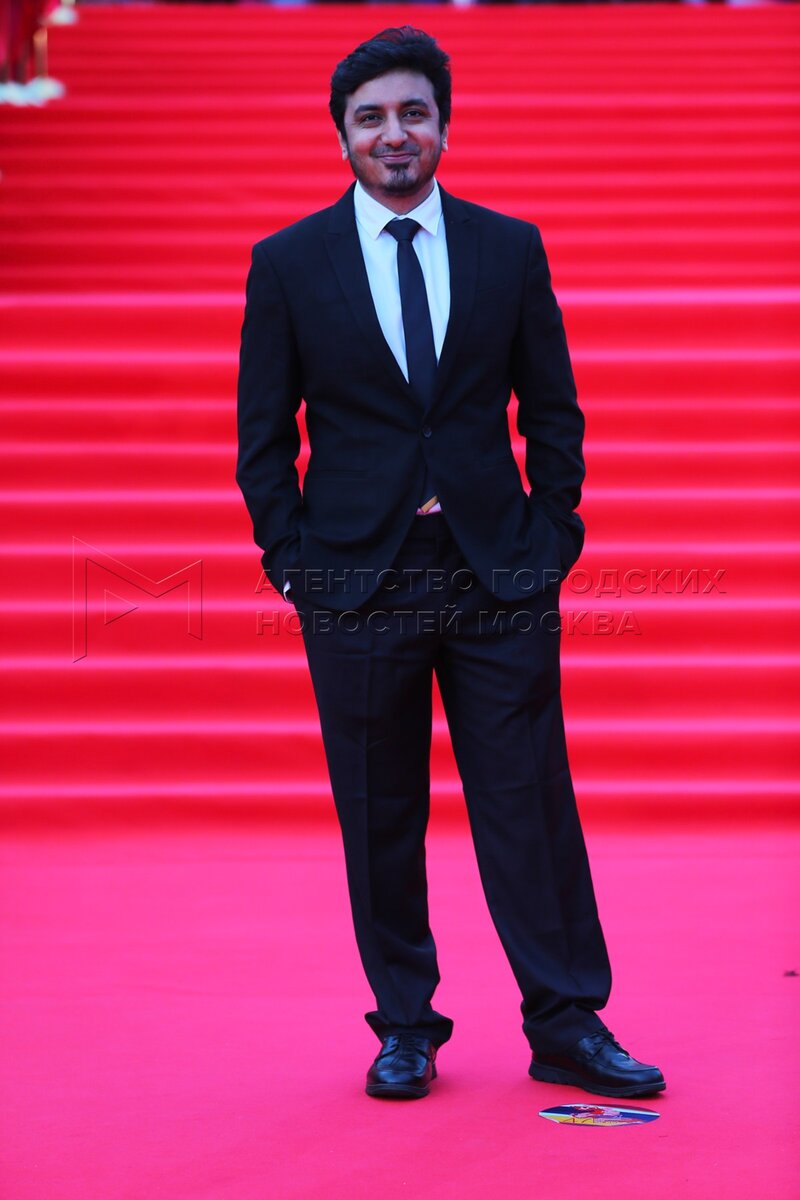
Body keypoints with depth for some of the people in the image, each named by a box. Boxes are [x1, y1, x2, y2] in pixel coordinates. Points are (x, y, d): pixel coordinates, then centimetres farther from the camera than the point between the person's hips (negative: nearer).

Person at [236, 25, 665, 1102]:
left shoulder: (511, 249, 6)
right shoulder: (288, 265, 3)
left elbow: (552, 410, 10)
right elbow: (264, 435, 6)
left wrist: (552, 538, 2)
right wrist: (292, 559, -2)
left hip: (499, 573, 1)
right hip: (357, 579, 0)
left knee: (530, 802, 1)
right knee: (379, 817, 6)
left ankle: (568, 1025, 9)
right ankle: (406, 1027, 18)